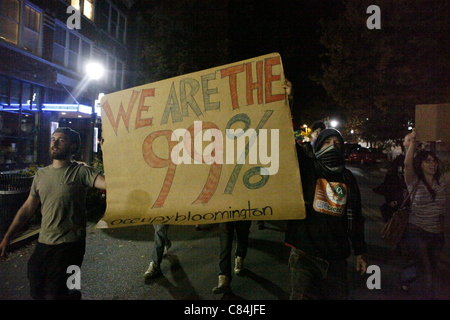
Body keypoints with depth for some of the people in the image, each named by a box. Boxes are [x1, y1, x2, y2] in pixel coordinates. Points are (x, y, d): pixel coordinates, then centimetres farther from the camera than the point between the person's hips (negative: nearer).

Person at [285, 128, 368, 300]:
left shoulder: (348, 178, 10)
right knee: (304, 296, -2)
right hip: (305, 253, -3)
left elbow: (355, 218, 15)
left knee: (339, 295, 12)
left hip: (337, 256, 4)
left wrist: (360, 252, 15)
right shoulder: (306, 168, 0)